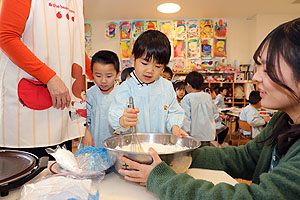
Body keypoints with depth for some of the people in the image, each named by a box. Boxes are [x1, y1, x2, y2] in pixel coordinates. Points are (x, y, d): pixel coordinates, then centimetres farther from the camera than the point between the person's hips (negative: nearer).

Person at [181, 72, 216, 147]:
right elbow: (212, 115, 13)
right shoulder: (208, 96, 3)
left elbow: (186, 117, -13)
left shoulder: (187, 98, -12)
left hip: (194, 135, -4)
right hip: (208, 135, 5)